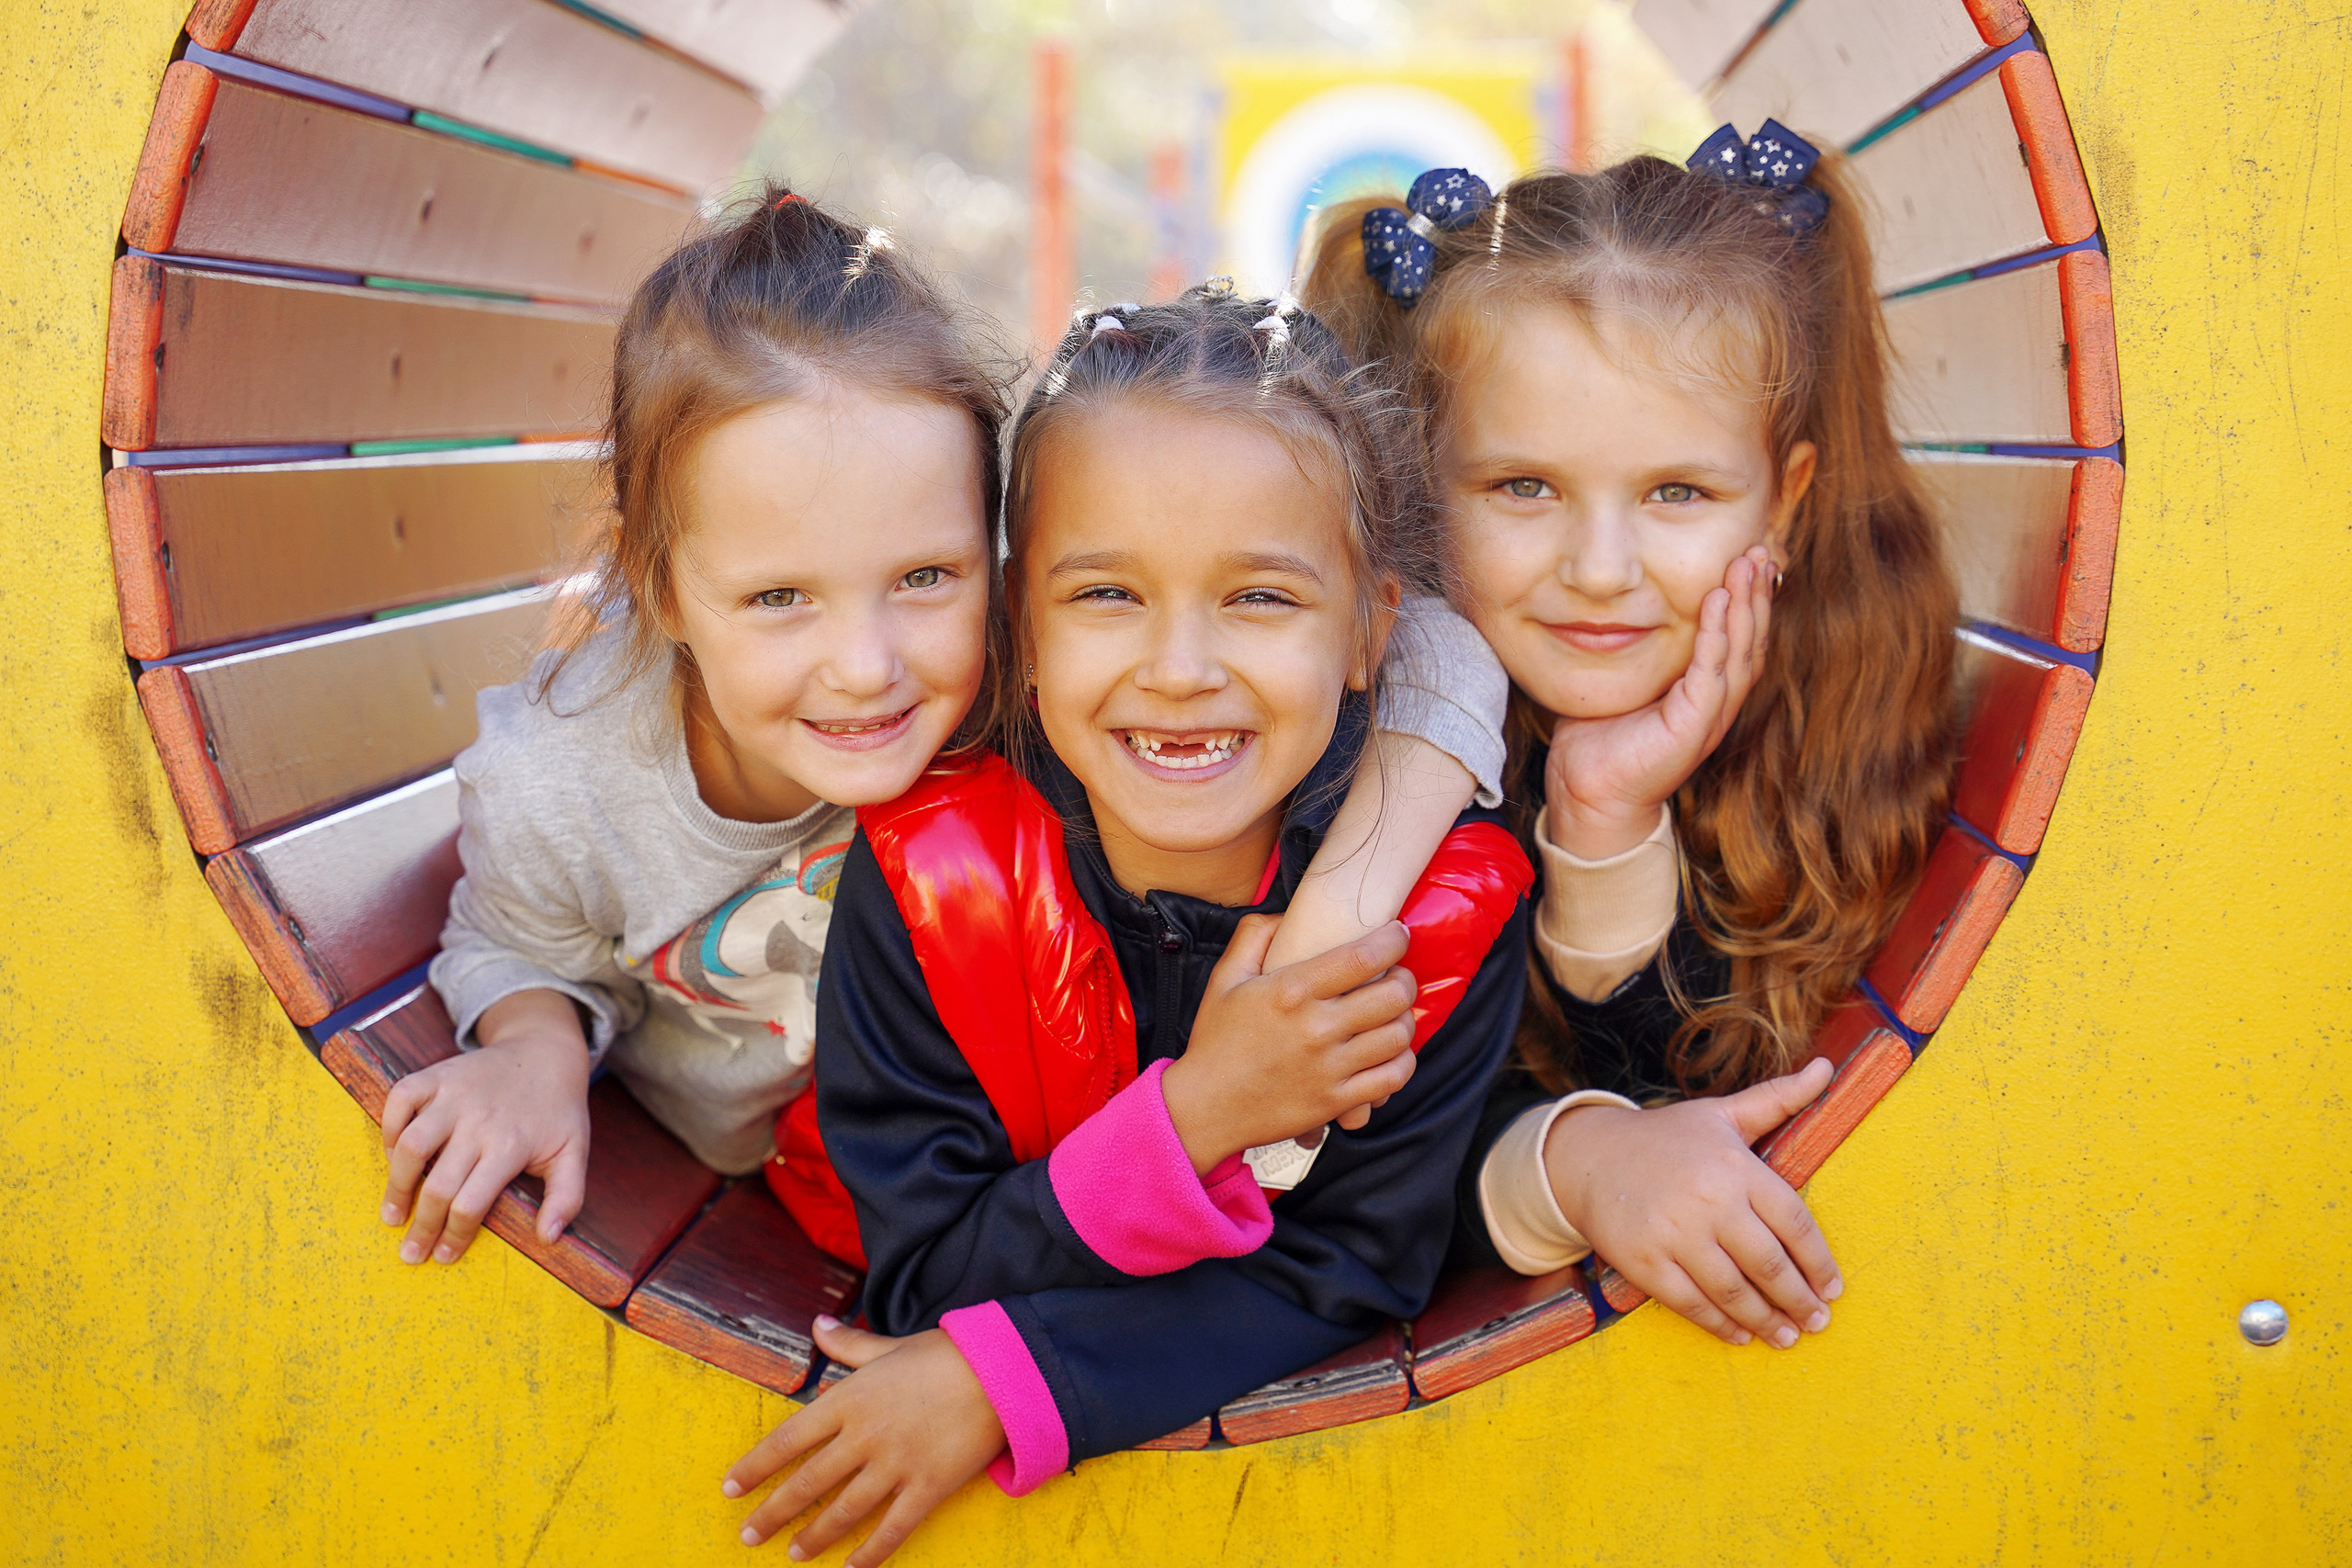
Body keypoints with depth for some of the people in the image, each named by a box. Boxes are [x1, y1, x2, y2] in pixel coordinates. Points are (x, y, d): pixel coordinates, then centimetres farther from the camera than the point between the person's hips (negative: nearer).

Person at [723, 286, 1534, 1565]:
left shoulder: (1451, 904, -15)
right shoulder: (923, 881, -16)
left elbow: (1349, 1274, -14)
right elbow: (920, 1279, -15)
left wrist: (1005, 1377, -26)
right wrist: (1193, 1116, -29)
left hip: (1301, 1422, 1)